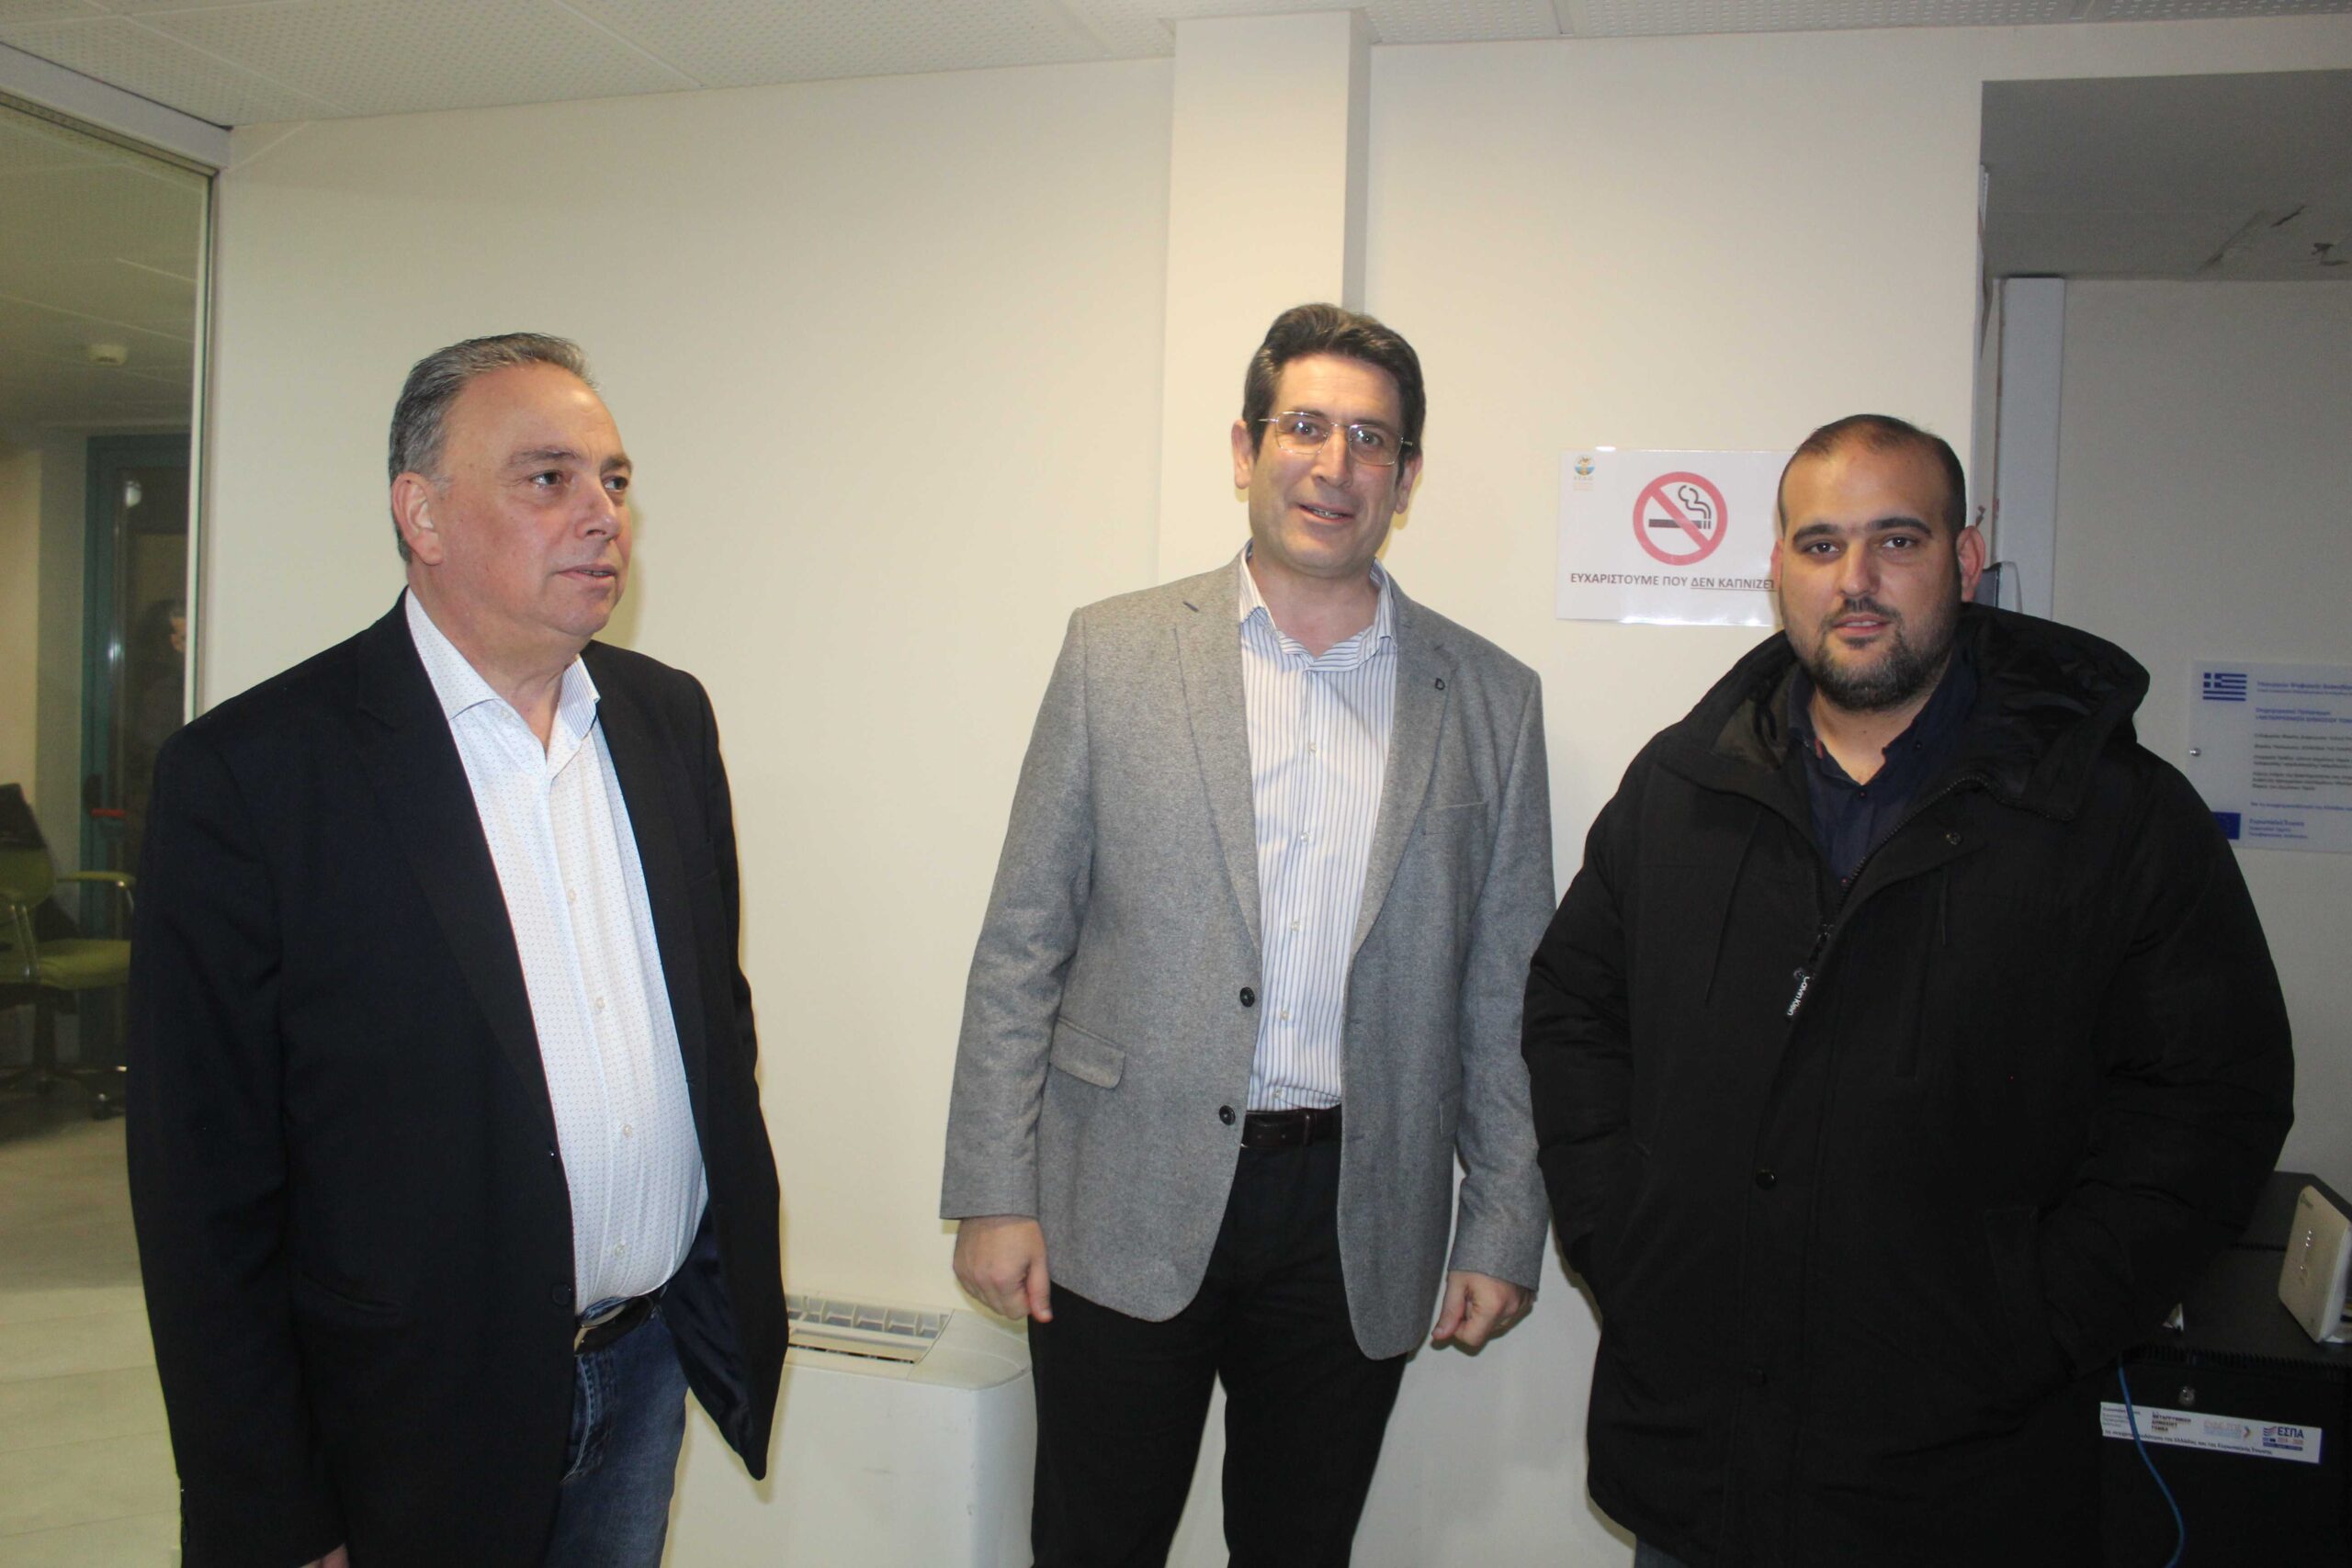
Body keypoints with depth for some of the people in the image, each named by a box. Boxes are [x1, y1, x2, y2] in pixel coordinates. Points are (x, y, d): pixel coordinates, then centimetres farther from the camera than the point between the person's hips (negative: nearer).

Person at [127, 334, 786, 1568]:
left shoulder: (668, 717, 2)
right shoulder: (248, 772, -15)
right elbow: (206, 1192, -13)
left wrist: (738, 1273, 11)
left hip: (653, 1367, 5)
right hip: (419, 1420, -4)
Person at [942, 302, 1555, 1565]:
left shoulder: (1491, 699, 3)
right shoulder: (1115, 652, 0)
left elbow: (1505, 991, 6)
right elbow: (1021, 943, 0)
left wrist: (1504, 1231, 4)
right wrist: (992, 1192, -4)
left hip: (1357, 1230, 1)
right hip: (1125, 1214, -1)